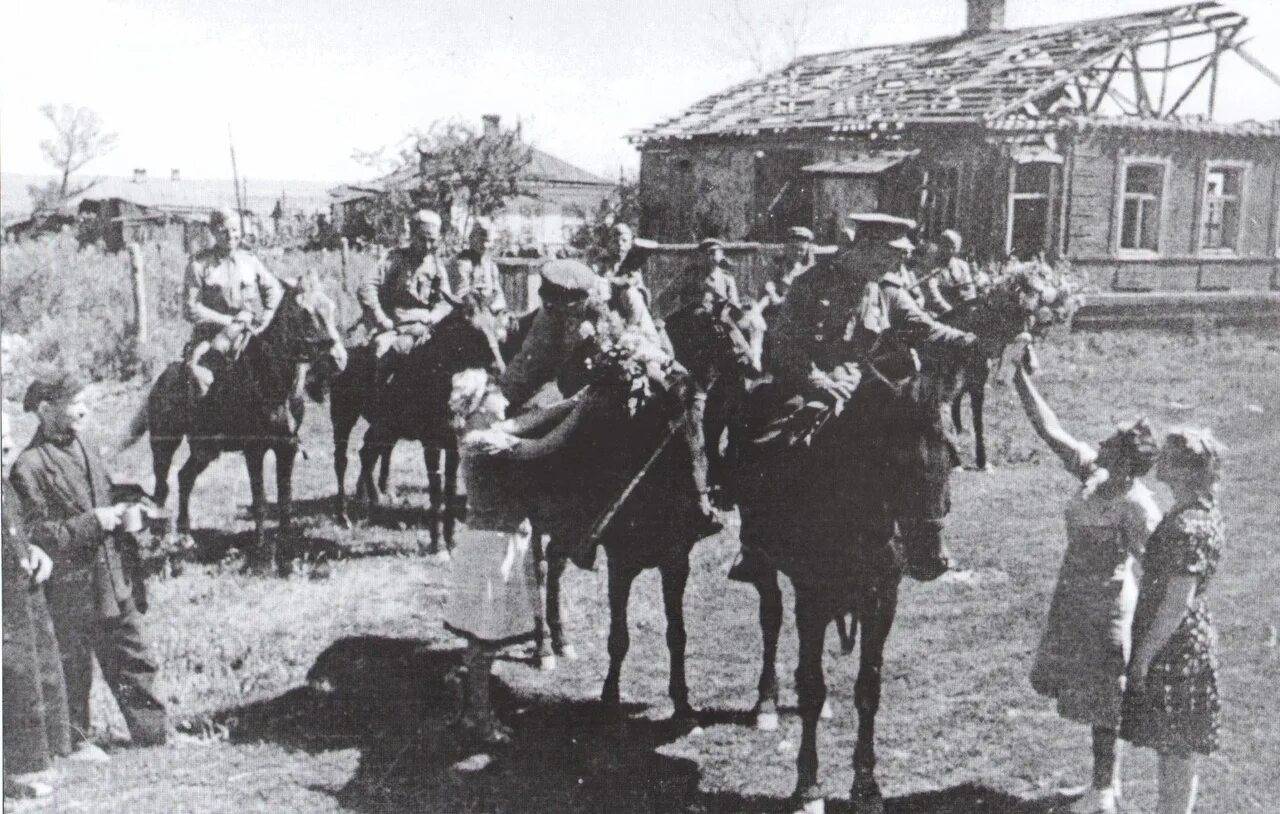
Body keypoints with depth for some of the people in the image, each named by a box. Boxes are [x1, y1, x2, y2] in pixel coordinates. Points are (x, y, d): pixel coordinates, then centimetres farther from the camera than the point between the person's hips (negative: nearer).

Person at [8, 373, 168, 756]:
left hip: (113, 583, 7)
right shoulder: (28, 467, -14)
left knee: (134, 661, 12)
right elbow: (36, 536, -17)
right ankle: (75, 741, 25)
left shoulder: (84, 451, 11)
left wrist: (120, 517, 4)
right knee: (73, 669, 8)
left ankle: (154, 736, 21)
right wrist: (93, 522, -20)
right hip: (70, 591, -7)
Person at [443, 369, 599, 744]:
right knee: (487, 633, 0)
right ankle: (477, 716, 10)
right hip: (495, 546, -10)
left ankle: (474, 710, 25)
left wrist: (575, 400, 4)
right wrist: (580, 409, -18)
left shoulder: (482, 434, 6)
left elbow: (528, 421, 9)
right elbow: (544, 446, -25)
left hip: (500, 542, 10)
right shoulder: (486, 443, -22)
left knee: (486, 635, 16)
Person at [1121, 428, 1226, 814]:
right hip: (1183, 646, 9)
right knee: (1172, 752, 21)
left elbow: (1177, 605, -23)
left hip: (1176, 650, -9)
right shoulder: (1199, 511, 5)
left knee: (1177, 757, 5)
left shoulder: (1188, 528, -25)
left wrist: (1143, 656, -15)